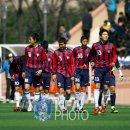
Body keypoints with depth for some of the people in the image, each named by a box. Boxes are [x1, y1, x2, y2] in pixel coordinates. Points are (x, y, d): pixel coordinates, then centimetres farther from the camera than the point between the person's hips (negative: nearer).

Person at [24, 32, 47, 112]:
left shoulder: (40, 49, -5)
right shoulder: (27, 48, 5)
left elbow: (45, 60, -2)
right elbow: (26, 60, 13)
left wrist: (41, 69, -13)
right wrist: (24, 70, 9)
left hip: (37, 71, -2)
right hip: (29, 70, 2)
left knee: (37, 89, 6)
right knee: (26, 87, -12)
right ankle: (30, 104, 2)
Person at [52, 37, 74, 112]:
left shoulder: (70, 52, 1)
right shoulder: (56, 52, 0)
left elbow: (72, 64, 4)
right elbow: (54, 64, 7)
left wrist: (72, 75, 1)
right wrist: (54, 73, 3)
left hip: (68, 74, 1)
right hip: (60, 73, -1)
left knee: (68, 92, 1)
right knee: (61, 90, -13)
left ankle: (65, 105, 20)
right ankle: (62, 107, -12)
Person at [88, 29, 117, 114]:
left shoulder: (111, 46, 1)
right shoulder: (95, 46, 0)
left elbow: (114, 55, 12)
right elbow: (91, 55, 16)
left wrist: (113, 62, -3)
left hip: (107, 69, 2)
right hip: (98, 68, -1)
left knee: (105, 87, 5)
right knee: (97, 86, -12)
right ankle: (96, 106, -16)